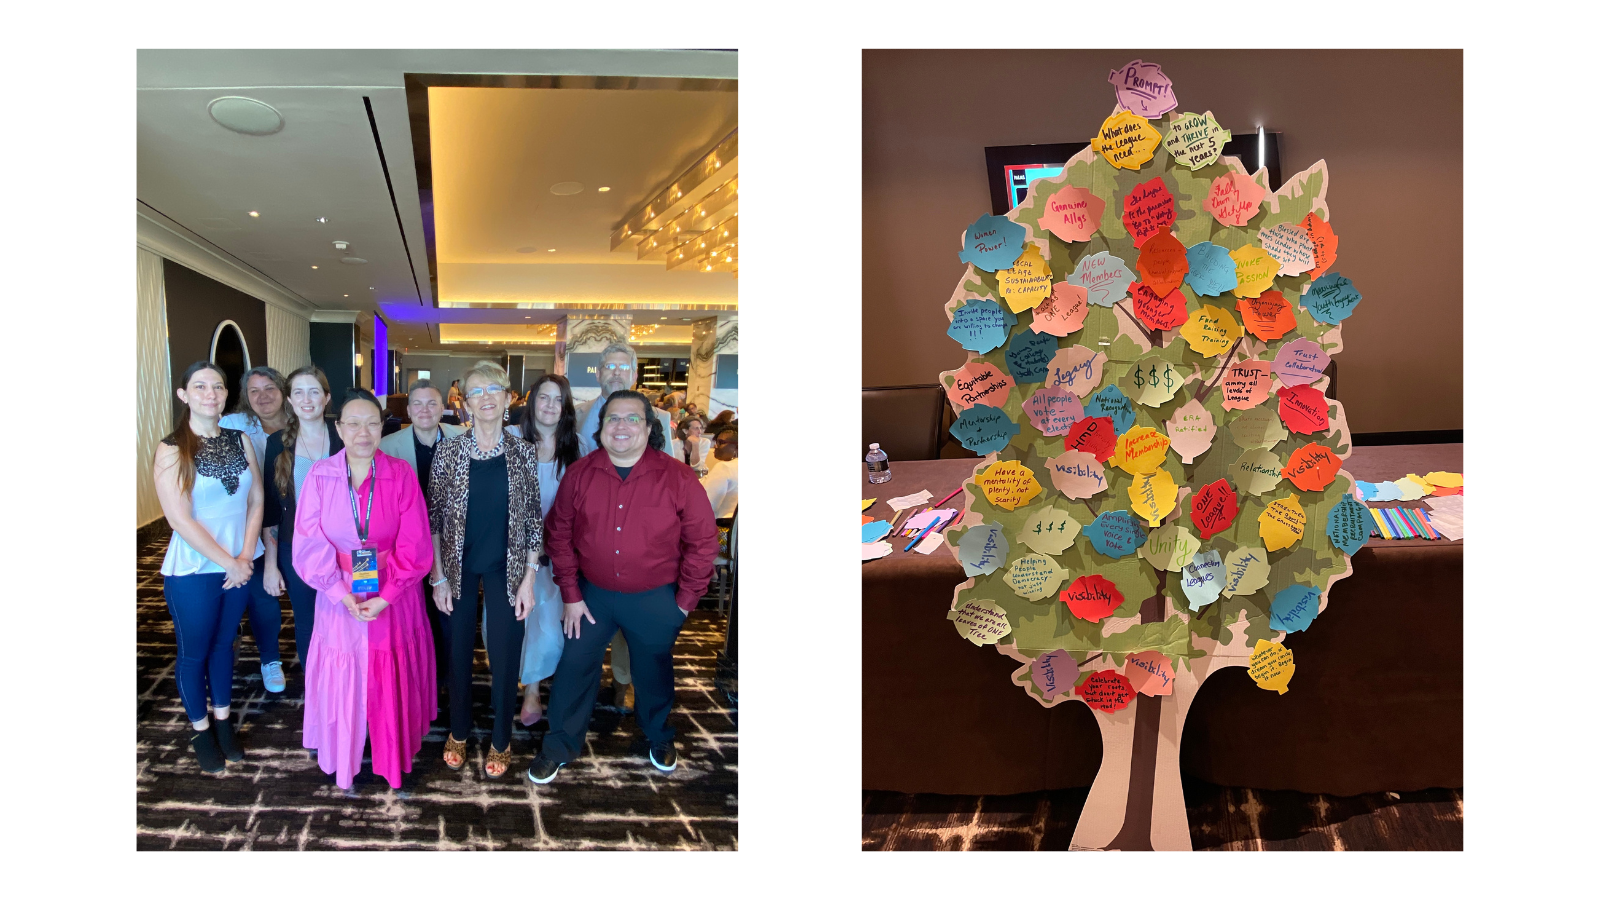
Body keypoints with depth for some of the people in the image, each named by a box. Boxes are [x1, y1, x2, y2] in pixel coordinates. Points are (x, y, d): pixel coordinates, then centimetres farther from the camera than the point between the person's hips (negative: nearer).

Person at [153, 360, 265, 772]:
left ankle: (223, 721, 34)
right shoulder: (172, 450, -12)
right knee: (194, 652, 11)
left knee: (224, 643, 18)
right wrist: (228, 562, -15)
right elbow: (180, 519, -16)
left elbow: (256, 500, 2)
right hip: (193, 569, -4)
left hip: (239, 563, 4)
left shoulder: (240, 440, 1)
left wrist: (245, 556, -9)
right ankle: (200, 731, 28)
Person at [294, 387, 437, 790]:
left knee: (393, 685, 11)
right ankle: (344, 765, 33)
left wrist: (385, 596, -16)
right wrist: (341, 593, -17)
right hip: (339, 600, 0)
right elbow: (310, 544, -7)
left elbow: (414, 546, -9)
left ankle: (395, 761, 31)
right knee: (343, 683, 12)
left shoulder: (401, 474, -8)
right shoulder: (319, 476, -6)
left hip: (393, 601, 0)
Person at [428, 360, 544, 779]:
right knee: (458, 651, 13)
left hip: (505, 568, 0)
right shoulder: (448, 450, -5)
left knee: (504, 656, 6)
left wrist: (528, 579, -4)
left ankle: (501, 739, 27)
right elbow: (434, 516, -2)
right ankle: (458, 732, 35)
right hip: (459, 567, 0)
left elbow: (533, 519, 0)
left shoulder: (522, 452, -4)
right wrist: (438, 577, -4)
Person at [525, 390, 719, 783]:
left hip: (654, 599, -1)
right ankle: (559, 746, 33)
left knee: (653, 672, 18)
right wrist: (571, 595, -1)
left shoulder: (678, 478, -16)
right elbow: (560, 534, 0)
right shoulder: (579, 474, -8)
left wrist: (685, 600, -7)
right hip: (592, 593, 1)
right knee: (574, 667, 10)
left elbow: (703, 541, -9)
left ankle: (659, 736, 46)